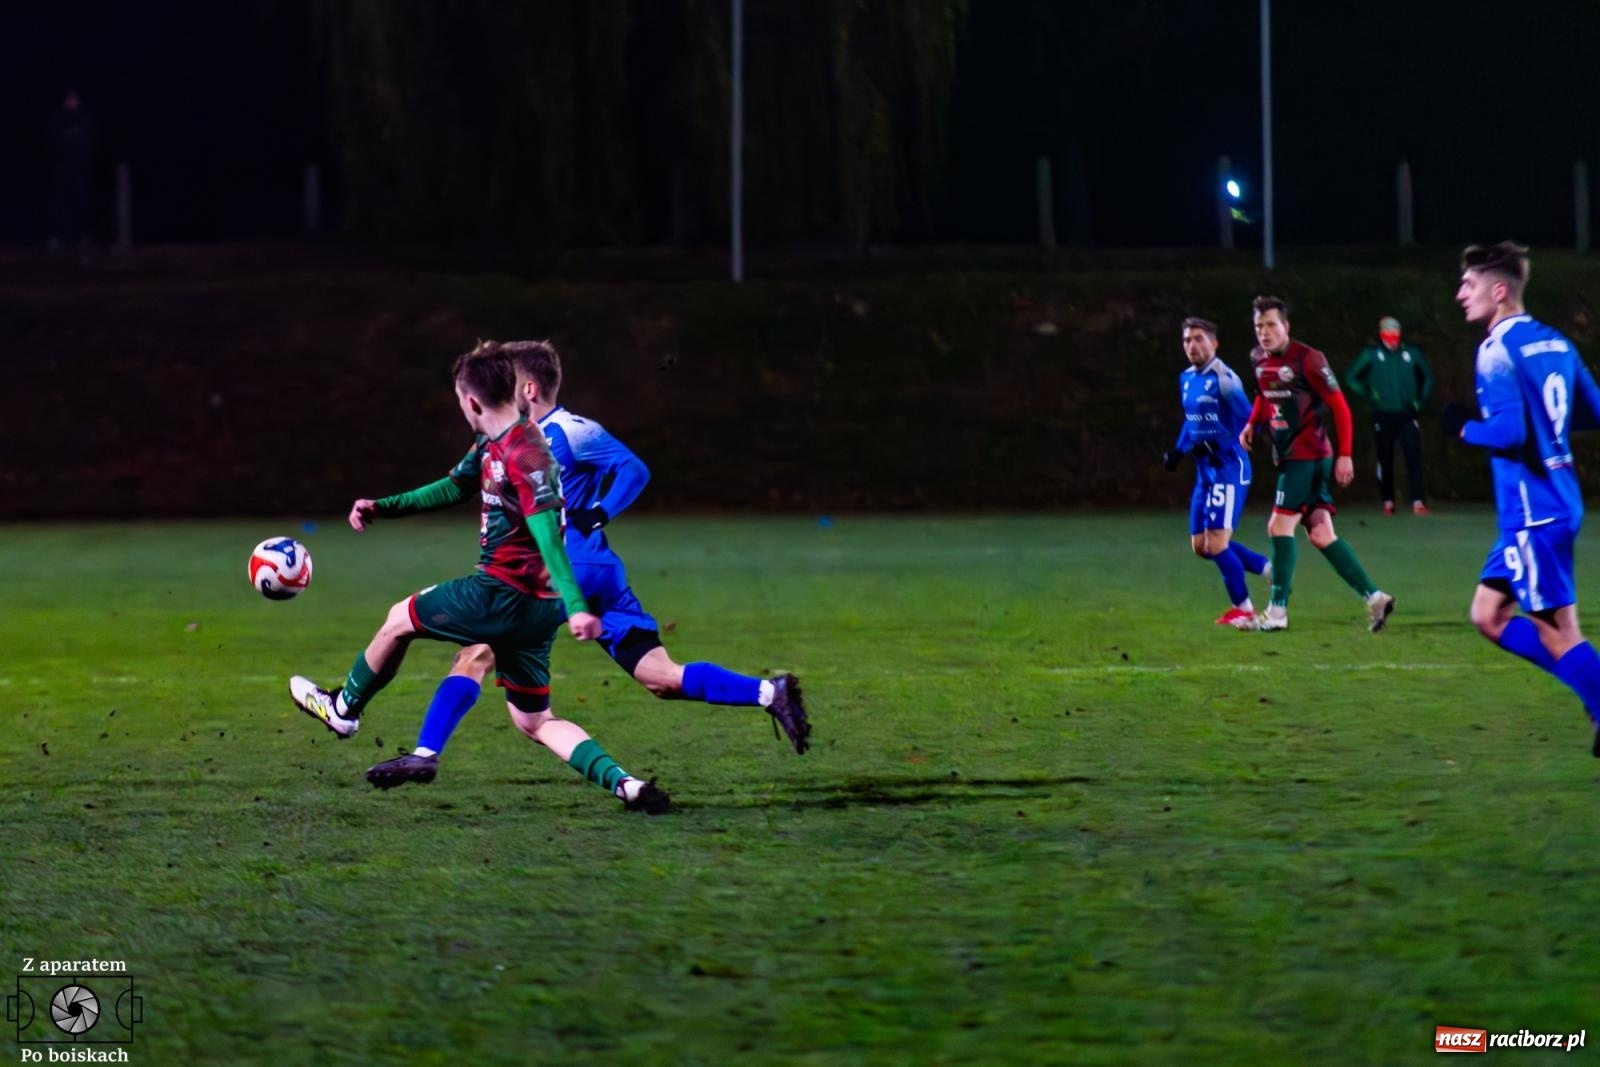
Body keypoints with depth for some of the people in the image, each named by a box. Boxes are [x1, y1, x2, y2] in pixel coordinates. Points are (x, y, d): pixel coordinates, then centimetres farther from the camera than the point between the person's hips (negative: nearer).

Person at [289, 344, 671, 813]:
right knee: (534, 721, 11)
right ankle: (623, 783, -5)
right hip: (533, 608, 9)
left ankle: (344, 708, 34)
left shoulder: (523, 455, -19)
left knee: (399, 619, 13)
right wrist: (383, 507, 26)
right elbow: (454, 488, 29)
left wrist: (576, 605, -35)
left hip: (505, 595, -9)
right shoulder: (492, 445, 11)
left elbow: (547, 534, -28)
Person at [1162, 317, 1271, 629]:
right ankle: (1269, 568, 23)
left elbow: (1249, 423, -16)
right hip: (1205, 471, 9)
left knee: (1216, 542, -10)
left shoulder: (1223, 379, -15)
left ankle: (1243, 609, 5)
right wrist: (1178, 450, 11)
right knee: (1200, 545, 10)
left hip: (1229, 468, -9)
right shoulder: (1186, 379, 11)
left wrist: (1217, 446, -22)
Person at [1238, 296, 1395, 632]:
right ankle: (1373, 596, 7)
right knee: (1320, 534, 4)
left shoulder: (1307, 359, -14)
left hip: (1308, 455, -8)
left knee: (1280, 526, -10)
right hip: (1288, 456, 8)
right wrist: (1251, 424, 13)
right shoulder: (1258, 359, 8)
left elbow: (1339, 406, -13)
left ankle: (1277, 611, -7)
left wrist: (1344, 455, -16)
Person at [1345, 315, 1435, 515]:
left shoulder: (1411, 353, 7)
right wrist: (1369, 395, -6)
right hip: (1383, 415, -1)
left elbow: (1428, 377, 21)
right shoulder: (1371, 354, 1)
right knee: (1385, 459, 5)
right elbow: (1352, 378, 5)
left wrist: (1420, 400, 9)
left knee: (1414, 456, -12)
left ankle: (1417, 501, -16)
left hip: (1406, 415, 1)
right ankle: (1388, 502, 16)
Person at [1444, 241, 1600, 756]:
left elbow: (1509, 431, -23)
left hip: (1532, 511, -9)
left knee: (1559, 632, -3)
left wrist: (1464, 428, -6)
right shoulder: (1553, 342, 11)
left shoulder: (1498, 350, -15)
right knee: (1489, 615, 15)